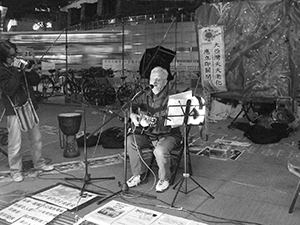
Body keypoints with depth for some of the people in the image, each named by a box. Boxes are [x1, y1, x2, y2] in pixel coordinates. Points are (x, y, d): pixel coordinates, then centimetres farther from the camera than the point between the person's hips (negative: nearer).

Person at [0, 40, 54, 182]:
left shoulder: (21, 64, 7)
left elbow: (36, 81, 7)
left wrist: (29, 71, -11)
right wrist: (18, 72, -24)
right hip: (14, 110, -6)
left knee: (36, 138, 16)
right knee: (15, 143, -1)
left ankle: (39, 163, 33)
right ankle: (15, 171, 16)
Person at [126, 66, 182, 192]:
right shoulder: (145, 96, 7)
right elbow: (129, 107, 16)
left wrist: (152, 122, -36)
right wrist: (132, 115, -6)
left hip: (168, 134, -6)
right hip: (148, 135, 6)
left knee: (160, 150, -35)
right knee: (130, 140, -16)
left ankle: (164, 179, -3)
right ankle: (139, 174, 1)